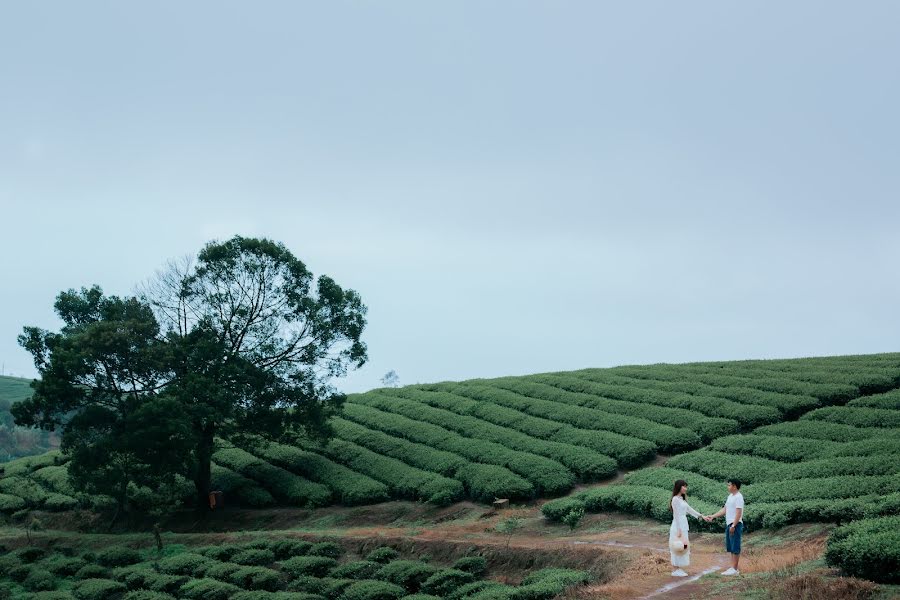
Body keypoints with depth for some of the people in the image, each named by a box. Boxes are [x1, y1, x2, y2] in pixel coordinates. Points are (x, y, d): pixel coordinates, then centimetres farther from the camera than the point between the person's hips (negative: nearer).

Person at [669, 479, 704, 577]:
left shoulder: (682, 499, 14)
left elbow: (689, 509, 24)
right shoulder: (676, 499, -13)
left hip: (684, 526, 9)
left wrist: (701, 516, 28)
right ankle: (676, 570, -1)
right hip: (678, 526, -9)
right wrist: (679, 530, -19)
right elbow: (676, 515, -16)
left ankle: (678, 569, 14)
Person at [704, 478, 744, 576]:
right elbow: (724, 510, 20)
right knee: (731, 548, 11)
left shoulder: (738, 497, -13)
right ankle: (733, 568, 16)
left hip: (735, 525, -10)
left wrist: (733, 525, -23)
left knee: (735, 547, -6)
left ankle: (734, 569, -5)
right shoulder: (730, 496, 17)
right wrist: (712, 516, 16)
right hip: (729, 524, 10)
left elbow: (738, 513, -19)